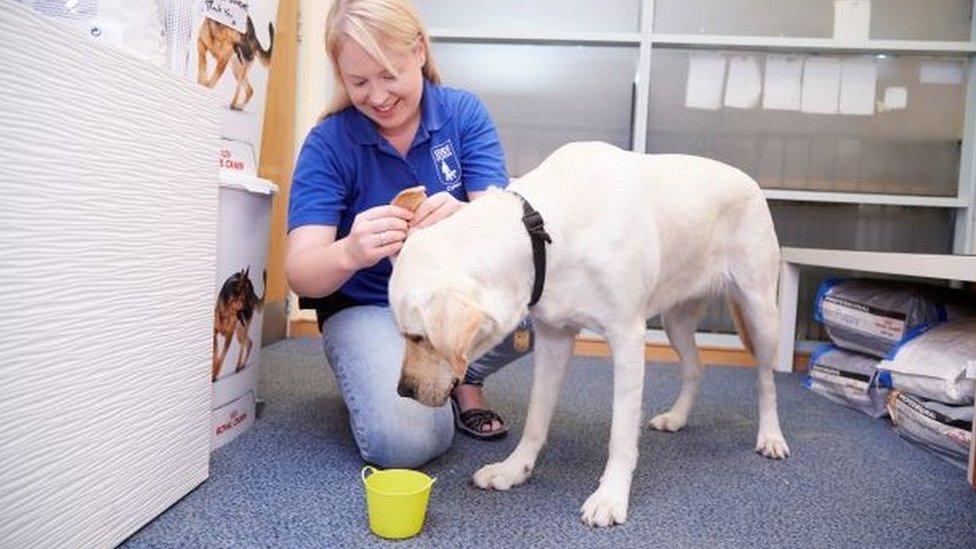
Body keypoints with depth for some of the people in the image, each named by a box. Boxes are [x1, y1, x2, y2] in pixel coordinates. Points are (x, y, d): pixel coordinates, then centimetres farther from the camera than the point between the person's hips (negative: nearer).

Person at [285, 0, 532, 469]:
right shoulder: (328, 143, -13)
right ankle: (372, 372, 7)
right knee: (403, 441, -28)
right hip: (370, 308, -2)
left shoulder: (463, 112, -7)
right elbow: (301, 275, -20)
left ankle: (462, 376, 1)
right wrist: (350, 253, -45)